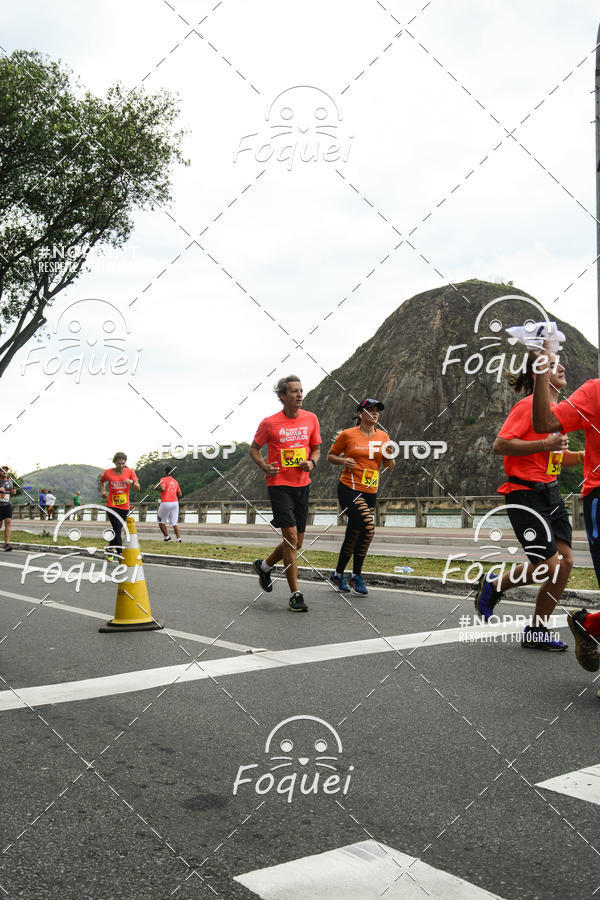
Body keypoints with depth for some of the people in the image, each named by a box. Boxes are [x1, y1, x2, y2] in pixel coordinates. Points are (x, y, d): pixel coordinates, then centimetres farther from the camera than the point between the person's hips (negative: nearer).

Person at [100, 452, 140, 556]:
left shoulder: (130, 472, -1)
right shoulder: (108, 472, -2)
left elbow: (138, 488, -3)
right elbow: (102, 481, 21)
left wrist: (132, 482, -23)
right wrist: (103, 491, 5)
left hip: (124, 507, 2)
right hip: (112, 506, -2)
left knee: (118, 529, 10)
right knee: (117, 528, -14)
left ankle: (110, 547, 34)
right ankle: (120, 553, -9)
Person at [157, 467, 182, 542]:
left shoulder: (163, 479, -1)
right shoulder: (175, 481, 16)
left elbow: (162, 488, -20)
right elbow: (180, 494, 16)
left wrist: (158, 487, 0)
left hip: (165, 503, -5)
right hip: (175, 503, 5)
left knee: (160, 521, 11)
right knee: (174, 522, 6)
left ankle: (167, 537, 6)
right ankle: (179, 538, -7)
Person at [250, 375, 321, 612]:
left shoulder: (311, 419, 4)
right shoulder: (269, 423, -6)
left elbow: (316, 448, 15)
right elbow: (254, 448, 7)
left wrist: (312, 462, -6)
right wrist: (264, 466, -11)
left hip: (302, 485, 5)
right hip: (279, 484, -5)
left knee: (296, 542, 10)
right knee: (291, 537, -11)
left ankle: (264, 566, 37)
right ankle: (295, 595, -3)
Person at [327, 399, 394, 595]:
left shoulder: (383, 436, 10)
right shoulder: (348, 434, -3)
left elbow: (388, 465, 14)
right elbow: (330, 455, 7)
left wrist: (390, 457, -7)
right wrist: (343, 461, -12)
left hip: (370, 492, 5)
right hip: (349, 489, -5)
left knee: (352, 537, 11)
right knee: (368, 527, -23)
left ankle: (338, 575, 29)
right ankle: (356, 575, -10)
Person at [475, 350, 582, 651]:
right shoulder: (528, 405, -11)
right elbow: (500, 445, -20)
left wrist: (581, 456, 9)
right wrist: (545, 444, -22)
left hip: (550, 493, 9)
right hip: (525, 494, -9)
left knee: (565, 560, 1)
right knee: (548, 565, -12)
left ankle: (537, 632, 15)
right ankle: (492, 585, 15)